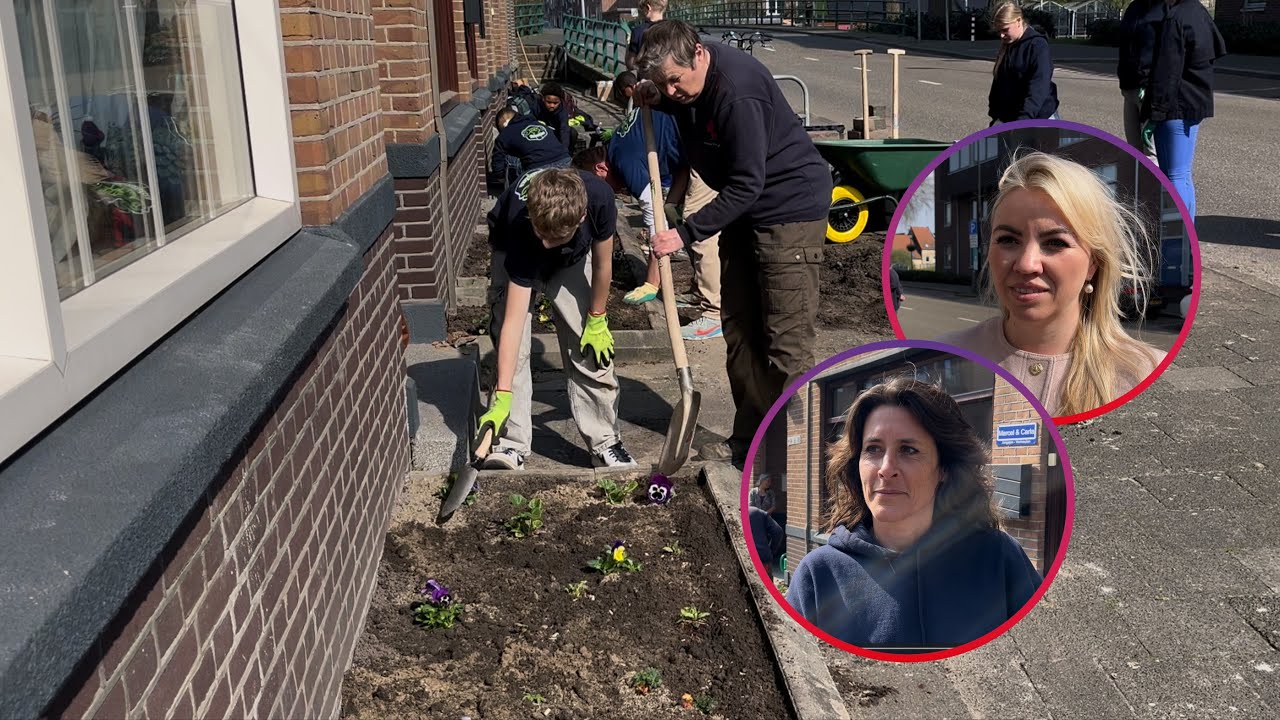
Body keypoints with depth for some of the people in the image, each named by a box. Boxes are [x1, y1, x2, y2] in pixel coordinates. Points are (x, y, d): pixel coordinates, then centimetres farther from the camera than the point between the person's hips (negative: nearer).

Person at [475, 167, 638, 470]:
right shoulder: (520, 224, -43)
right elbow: (514, 319, -43)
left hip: (573, 257, 2)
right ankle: (510, 443, -3)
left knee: (589, 349, -2)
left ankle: (605, 442, 9)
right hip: (515, 252, -2)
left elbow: (602, 264, -18)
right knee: (513, 349, -13)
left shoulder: (600, 199, -39)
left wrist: (596, 321, -7)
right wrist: (502, 396, -45)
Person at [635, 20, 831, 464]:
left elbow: (747, 185, -28)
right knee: (740, 328, 10)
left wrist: (686, 233, -28)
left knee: (786, 340, -10)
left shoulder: (737, 92, -28)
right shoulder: (689, 84, -1)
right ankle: (749, 437, 19)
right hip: (743, 209, 10)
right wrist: (653, 100, 1)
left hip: (791, 207, -9)